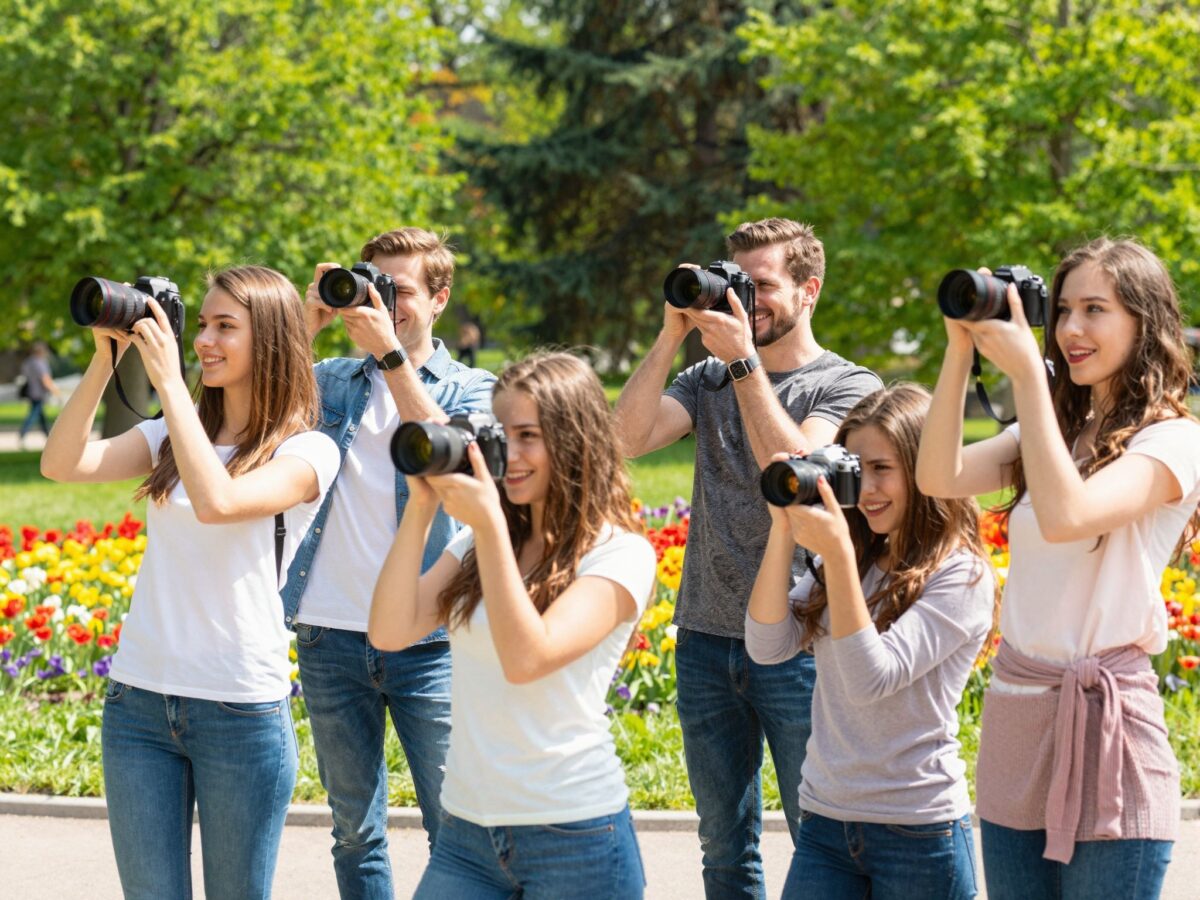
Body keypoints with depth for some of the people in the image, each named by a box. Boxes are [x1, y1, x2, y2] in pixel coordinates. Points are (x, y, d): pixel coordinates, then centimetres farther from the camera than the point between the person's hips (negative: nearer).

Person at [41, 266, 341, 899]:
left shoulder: (307, 452, -5)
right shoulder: (172, 435, 11)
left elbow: (217, 502, -24)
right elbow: (61, 464, -2)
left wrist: (168, 380, -20)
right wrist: (105, 359, -7)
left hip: (242, 707, -4)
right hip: (138, 699, 5)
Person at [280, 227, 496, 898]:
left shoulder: (470, 389, 6)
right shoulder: (333, 381, 13)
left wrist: (390, 352, -18)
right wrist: (305, 327, -8)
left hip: (426, 638, -2)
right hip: (330, 634, 3)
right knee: (356, 831, 10)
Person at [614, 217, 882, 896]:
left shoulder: (847, 386, -3)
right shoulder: (709, 380, 10)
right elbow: (629, 438, -6)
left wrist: (744, 361, -19)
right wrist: (673, 336, -10)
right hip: (706, 638, 5)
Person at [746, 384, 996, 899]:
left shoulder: (961, 575, -10)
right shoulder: (854, 560, 8)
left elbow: (871, 680, -20)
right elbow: (767, 647, -1)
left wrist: (836, 552, -24)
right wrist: (783, 531, -8)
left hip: (920, 831, -5)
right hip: (824, 821, 5)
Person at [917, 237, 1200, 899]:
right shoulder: (1053, 430, 15)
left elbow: (1066, 517, -24)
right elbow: (939, 478, -1)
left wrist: (1026, 374, -20)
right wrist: (961, 349, -6)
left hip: (1105, 722, -7)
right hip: (1012, 719, 7)